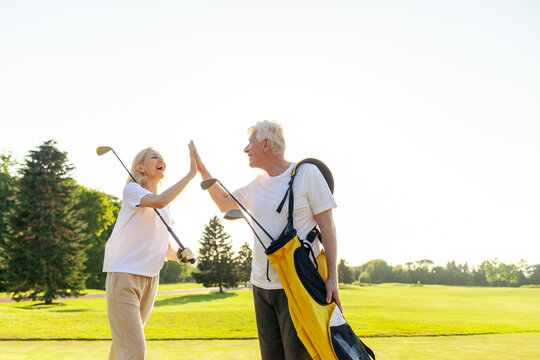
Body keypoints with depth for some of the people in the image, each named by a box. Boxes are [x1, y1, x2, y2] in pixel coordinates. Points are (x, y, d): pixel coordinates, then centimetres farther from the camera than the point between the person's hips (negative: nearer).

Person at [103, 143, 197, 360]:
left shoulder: (165, 206, 16)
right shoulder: (132, 190, -5)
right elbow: (159, 201, -27)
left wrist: (178, 256, -3)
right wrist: (191, 173, -24)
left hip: (150, 278, 7)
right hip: (124, 275, -7)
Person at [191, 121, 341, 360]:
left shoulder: (307, 173, -4)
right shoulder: (256, 185, 13)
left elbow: (326, 226, -7)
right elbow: (224, 203, 29)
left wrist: (332, 276, -14)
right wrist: (201, 169, 22)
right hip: (262, 284, 6)